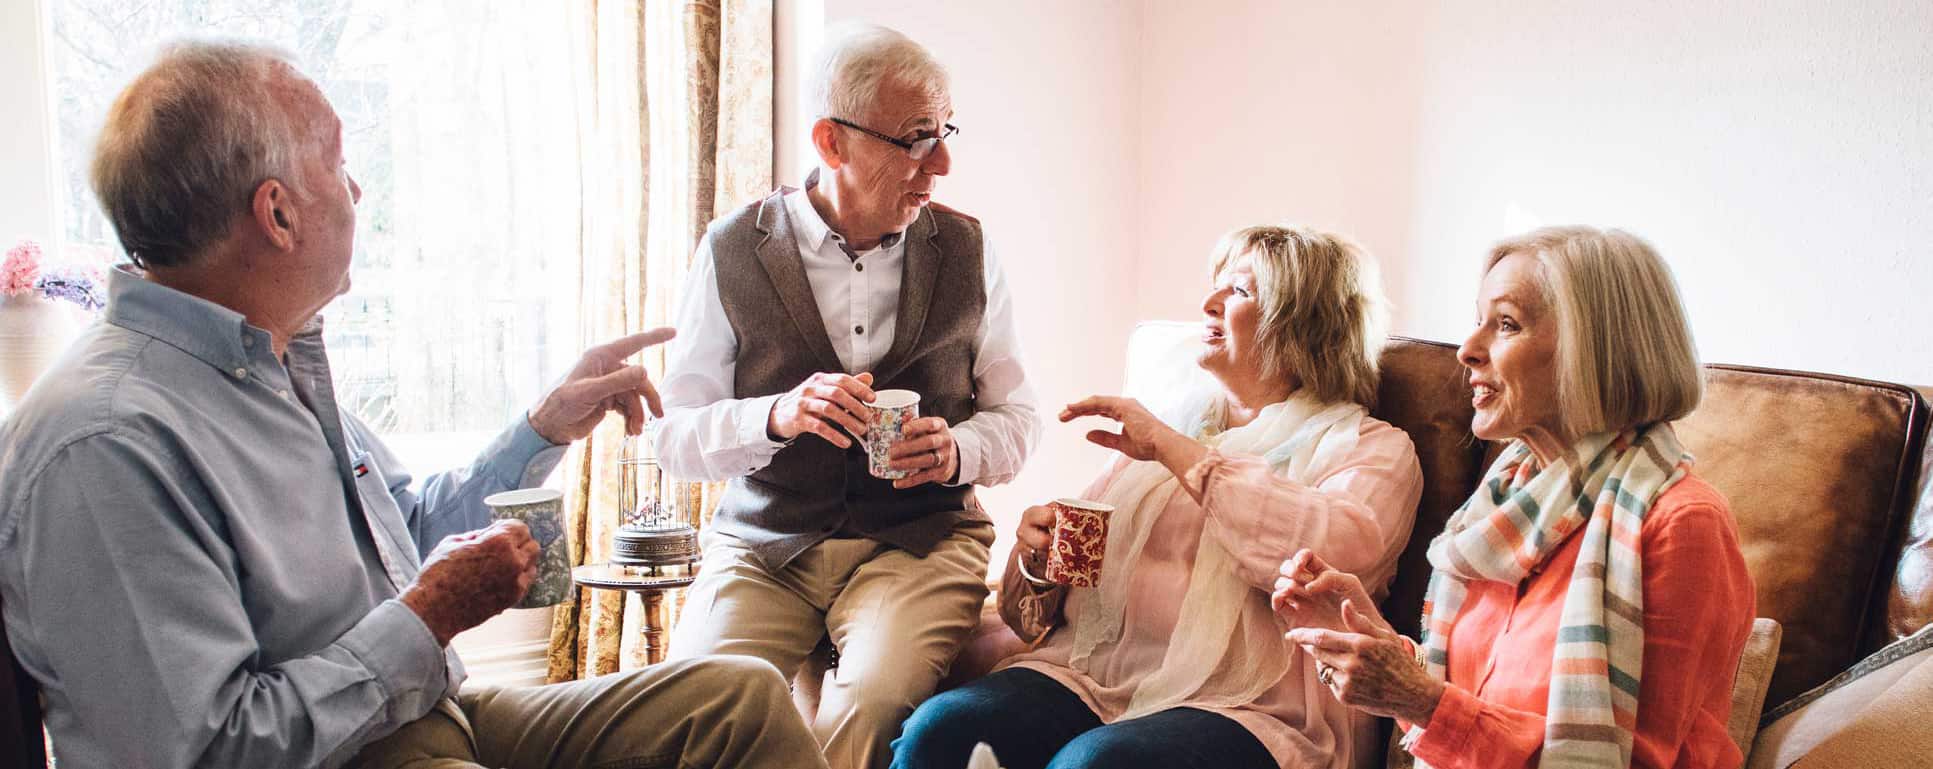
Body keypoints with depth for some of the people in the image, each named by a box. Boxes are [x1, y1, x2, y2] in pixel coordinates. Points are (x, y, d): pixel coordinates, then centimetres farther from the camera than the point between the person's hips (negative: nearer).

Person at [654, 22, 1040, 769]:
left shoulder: (966, 251, 5)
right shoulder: (732, 251, 0)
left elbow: (1016, 420, 10)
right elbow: (675, 437, 1)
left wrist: (957, 450, -13)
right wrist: (777, 416, -20)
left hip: (920, 538, 0)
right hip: (763, 541, 0)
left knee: (874, 698, -29)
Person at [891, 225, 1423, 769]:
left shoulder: (1372, 448, 7)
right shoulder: (1180, 421, 23)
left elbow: (1341, 551, -18)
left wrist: (1176, 450, -12)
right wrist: (1039, 556, -2)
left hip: (1248, 709, -4)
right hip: (1094, 675, 5)